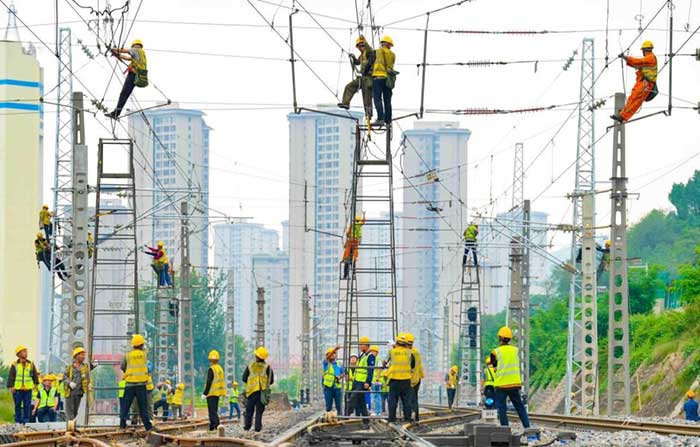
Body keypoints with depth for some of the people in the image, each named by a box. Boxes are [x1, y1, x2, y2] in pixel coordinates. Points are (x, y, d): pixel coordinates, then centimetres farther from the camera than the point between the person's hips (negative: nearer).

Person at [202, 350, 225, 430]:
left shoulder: (211, 369, -15)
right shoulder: (220, 368, 11)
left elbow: (209, 382, -19)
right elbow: (222, 381, 16)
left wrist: (204, 393, -16)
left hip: (211, 393, -9)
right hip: (218, 393, 9)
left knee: (212, 411, -8)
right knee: (214, 411, 15)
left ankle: (217, 426, -15)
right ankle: (212, 427, 18)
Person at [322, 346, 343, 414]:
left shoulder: (339, 364, 12)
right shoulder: (326, 363, 1)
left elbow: (342, 373, 21)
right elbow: (327, 357, -20)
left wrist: (340, 377, -4)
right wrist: (335, 349, -36)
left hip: (337, 387, 2)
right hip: (328, 387, -2)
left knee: (339, 406, 1)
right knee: (328, 406, 2)